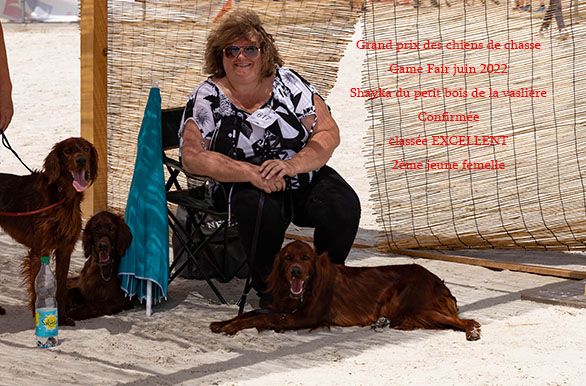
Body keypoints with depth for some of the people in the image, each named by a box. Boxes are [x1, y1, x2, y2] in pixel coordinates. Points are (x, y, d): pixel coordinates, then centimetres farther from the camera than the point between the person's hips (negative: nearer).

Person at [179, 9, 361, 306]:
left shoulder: (287, 82, 3)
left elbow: (329, 132, -1)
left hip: (304, 179, 3)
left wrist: (292, 164, -20)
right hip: (245, 188, -3)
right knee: (264, 210, -36)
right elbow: (192, 156, -9)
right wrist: (251, 173, -21)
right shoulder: (207, 97, -1)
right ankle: (269, 292, -13)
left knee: (344, 206, -24)